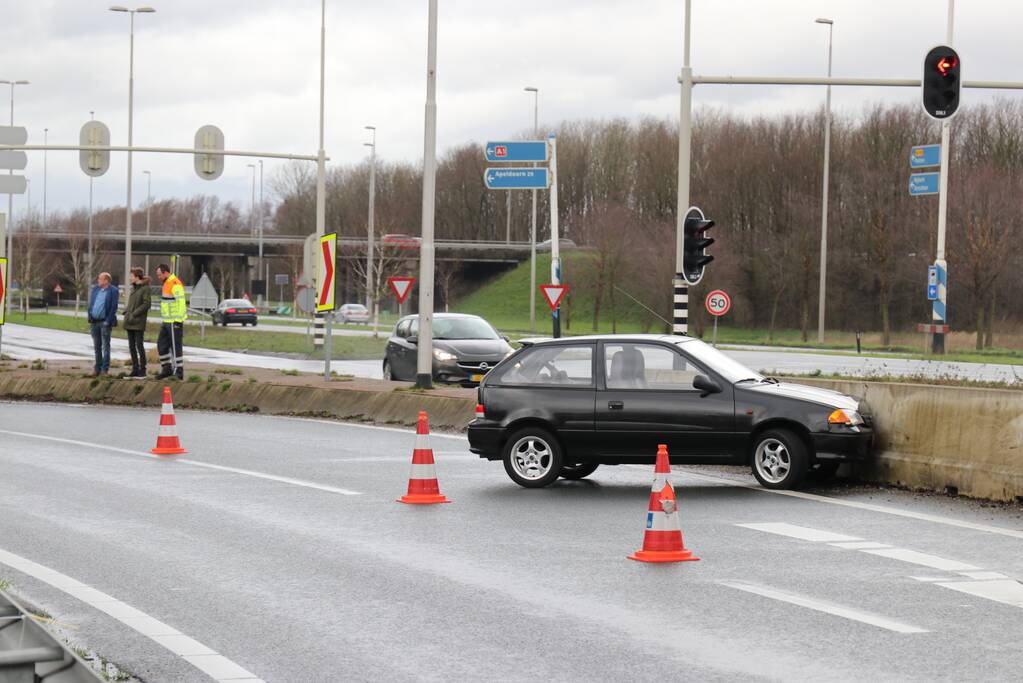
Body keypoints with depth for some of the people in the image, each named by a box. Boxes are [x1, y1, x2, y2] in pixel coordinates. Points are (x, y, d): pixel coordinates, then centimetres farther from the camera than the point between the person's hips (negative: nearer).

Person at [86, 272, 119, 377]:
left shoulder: (113, 291, -7)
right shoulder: (95, 289, 10)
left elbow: (113, 307, -10)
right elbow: (90, 304, 13)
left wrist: (108, 321, -15)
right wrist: (90, 318, 4)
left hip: (105, 322, -6)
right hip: (94, 321, 6)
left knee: (105, 346, -2)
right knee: (97, 346, 11)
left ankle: (105, 369, 1)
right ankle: (97, 368, 17)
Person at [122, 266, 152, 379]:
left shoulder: (145, 288, -8)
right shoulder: (133, 288, 15)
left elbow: (147, 304, -15)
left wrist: (134, 314, -17)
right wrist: (126, 312, 3)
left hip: (138, 322, -8)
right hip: (130, 322, 8)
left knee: (139, 345, -5)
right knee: (132, 346, 8)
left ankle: (142, 370, 1)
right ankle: (135, 370, 12)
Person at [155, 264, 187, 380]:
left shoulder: (175, 284, -16)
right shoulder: (167, 284, 17)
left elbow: (181, 303, -22)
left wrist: (178, 321, -24)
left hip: (174, 322, -10)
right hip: (166, 322, 10)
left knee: (176, 347, -6)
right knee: (162, 345, 13)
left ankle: (179, 373, -2)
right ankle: (167, 369, 22)